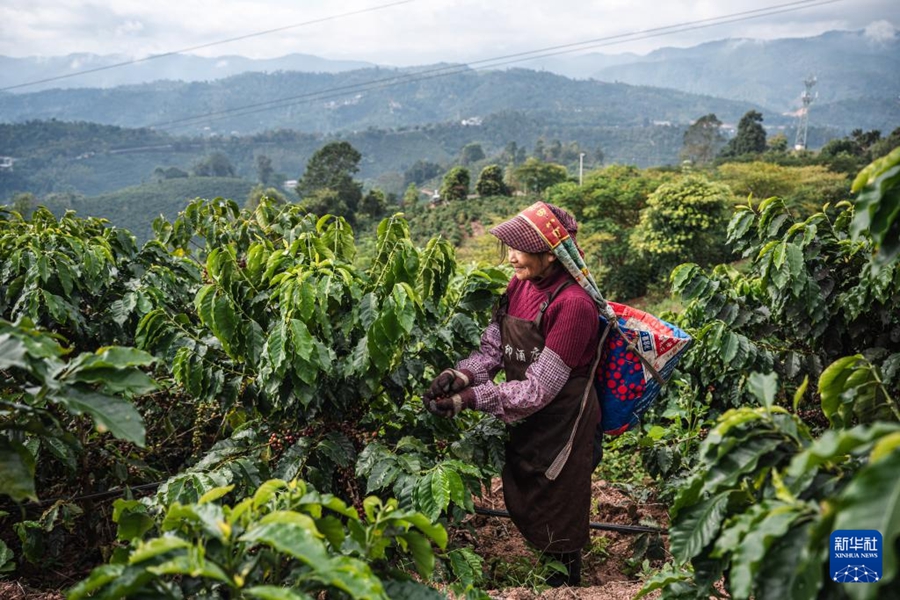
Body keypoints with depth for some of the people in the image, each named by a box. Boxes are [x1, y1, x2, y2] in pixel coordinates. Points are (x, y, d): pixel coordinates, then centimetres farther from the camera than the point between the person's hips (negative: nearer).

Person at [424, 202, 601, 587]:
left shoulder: (572, 305, -26)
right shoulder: (518, 286, -3)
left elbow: (537, 390, -26)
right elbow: (491, 348, -2)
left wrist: (469, 399, -28)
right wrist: (460, 375, -21)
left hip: (561, 423, -7)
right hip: (526, 421, 8)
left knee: (556, 518, 12)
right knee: (521, 504, 23)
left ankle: (566, 577, 37)